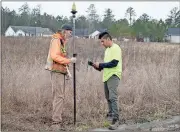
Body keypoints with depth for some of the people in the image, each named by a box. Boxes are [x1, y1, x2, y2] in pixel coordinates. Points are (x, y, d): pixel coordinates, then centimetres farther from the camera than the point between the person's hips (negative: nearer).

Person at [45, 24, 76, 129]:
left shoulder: (62, 41, 20)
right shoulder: (56, 40, -9)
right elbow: (54, 56, -21)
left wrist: (67, 69, 10)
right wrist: (69, 60, -20)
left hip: (61, 71, 10)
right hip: (56, 71, -10)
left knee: (60, 96, 12)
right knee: (59, 96, -12)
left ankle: (58, 119, 19)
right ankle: (56, 122, -12)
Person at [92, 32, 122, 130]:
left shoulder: (115, 48, -10)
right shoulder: (107, 50, 19)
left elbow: (114, 63, -19)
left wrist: (100, 65, -14)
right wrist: (98, 67, 4)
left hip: (113, 76, -9)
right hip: (107, 76, 9)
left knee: (113, 97, -16)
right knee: (108, 98, 13)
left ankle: (115, 120, -18)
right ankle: (110, 115, 25)